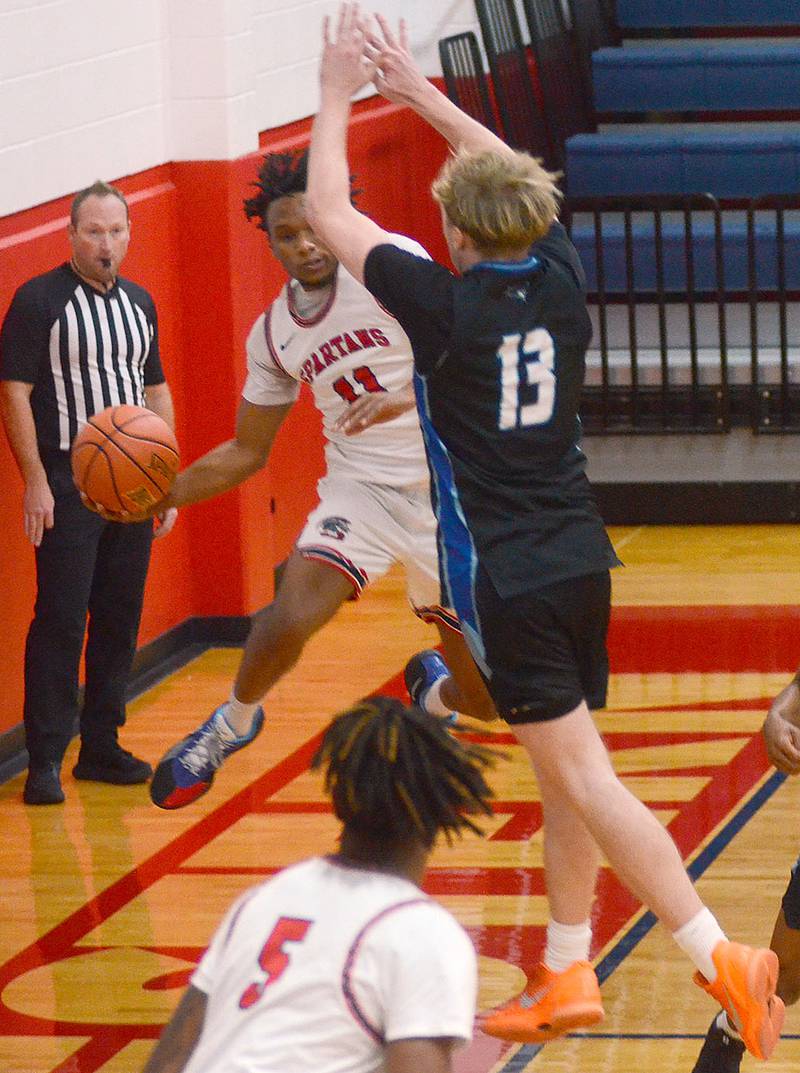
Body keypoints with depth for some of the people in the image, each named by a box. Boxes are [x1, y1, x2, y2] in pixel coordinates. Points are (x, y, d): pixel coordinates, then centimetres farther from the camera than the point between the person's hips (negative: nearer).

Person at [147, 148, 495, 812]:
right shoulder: (273, 334, 3)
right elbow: (249, 451, 13)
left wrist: (401, 397, -39)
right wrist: (162, 495, 0)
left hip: (444, 489, -2)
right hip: (361, 488, 2)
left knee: (484, 701, 3)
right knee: (290, 617, -28)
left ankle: (434, 688, 42)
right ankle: (233, 723, 3)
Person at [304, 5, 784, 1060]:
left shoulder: (444, 304, -13)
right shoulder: (559, 281, 2)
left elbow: (329, 211, -2)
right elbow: (512, 174, 22)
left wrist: (339, 93, 10)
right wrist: (417, 90, 27)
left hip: (505, 575, -7)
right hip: (579, 557, 7)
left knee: (582, 776, -9)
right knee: (564, 777, 16)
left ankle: (722, 958, -17)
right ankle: (567, 978, 25)